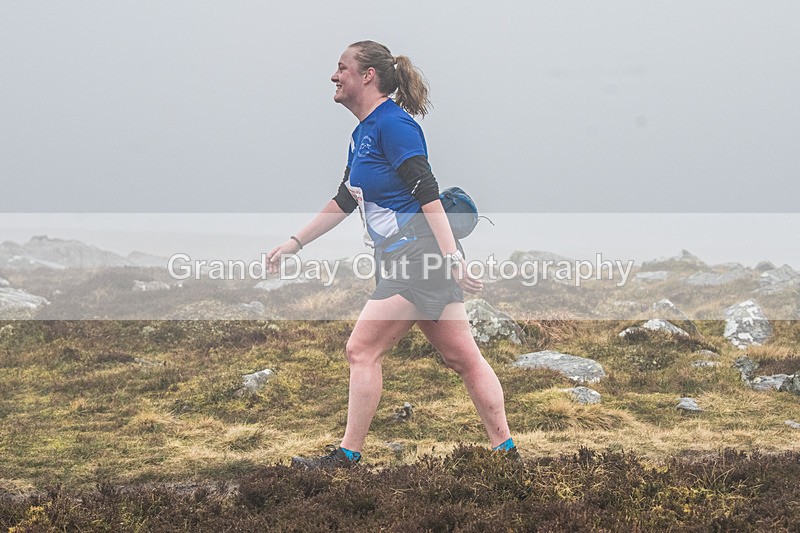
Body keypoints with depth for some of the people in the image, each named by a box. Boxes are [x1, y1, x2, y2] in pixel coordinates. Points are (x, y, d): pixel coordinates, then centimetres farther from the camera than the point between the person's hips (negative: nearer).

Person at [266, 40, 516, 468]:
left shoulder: (393, 123, -12)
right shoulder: (361, 135, 18)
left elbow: (428, 194, -19)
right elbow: (343, 202, 28)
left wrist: (451, 258, -23)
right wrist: (294, 243, 28)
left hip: (422, 257, -9)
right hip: (406, 263, 9)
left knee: (361, 350, -6)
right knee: (462, 356, 8)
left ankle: (347, 457, 0)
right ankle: (505, 449, 9)